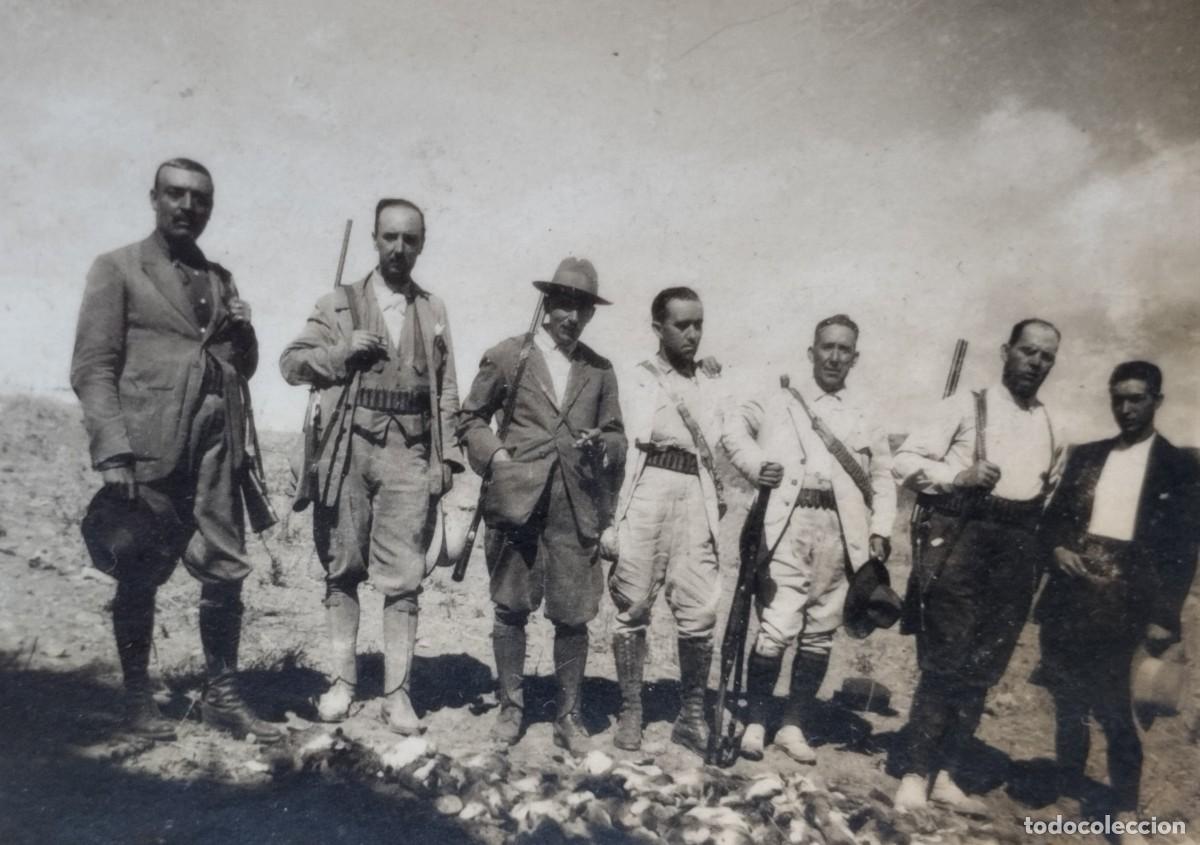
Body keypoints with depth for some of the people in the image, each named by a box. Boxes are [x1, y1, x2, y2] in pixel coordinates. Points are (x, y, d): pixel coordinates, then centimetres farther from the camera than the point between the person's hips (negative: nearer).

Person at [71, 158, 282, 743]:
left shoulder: (220, 279, 18)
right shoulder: (117, 270, 3)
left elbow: (243, 369, 22)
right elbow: (92, 368, -4)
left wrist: (242, 332, 0)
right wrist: (113, 453, -14)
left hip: (217, 451, 4)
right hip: (147, 450, -4)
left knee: (226, 573, 3)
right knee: (139, 579, 6)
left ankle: (222, 696, 15)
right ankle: (137, 699, 21)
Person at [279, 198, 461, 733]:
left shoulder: (434, 312, 13)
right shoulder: (339, 304, 9)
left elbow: (446, 392, 12)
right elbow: (291, 363, 6)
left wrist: (447, 456, 4)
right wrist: (342, 351, -10)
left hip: (409, 455, 0)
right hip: (349, 451, 0)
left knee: (403, 579, -2)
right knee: (343, 570, 7)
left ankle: (397, 693, 4)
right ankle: (342, 680, 18)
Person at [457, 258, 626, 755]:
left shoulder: (600, 370, 14)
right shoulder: (506, 356, 7)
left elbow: (616, 435, 20)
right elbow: (471, 419, 11)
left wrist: (603, 445, -3)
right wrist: (496, 458, -5)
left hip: (576, 507, 2)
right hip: (516, 500, -1)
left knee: (573, 616, 2)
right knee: (511, 610, 7)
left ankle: (568, 716, 16)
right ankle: (511, 706, 23)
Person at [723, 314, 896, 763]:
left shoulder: (866, 417, 16)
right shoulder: (779, 402, 13)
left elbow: (882, 477, 16)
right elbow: (735, 424, 12)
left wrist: (880, 529, 3)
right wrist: (755, 462, -6)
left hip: (841, 532, 3)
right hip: (788, 527, -2)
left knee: (820, 634, 7)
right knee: (777, 629, -9)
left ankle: (794, 726, 19)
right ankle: (755, 723, 7)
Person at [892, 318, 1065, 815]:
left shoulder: (1052, 430, 17)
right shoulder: (967, 406, 2)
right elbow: (905, 461, -5)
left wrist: (1047, 544, 13)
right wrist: (958, 476, -18)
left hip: (1017, 553, 5)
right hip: (960, 539, -5)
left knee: (982, 671, 6)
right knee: (944, 664, -5)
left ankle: (945, 776, 15)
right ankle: (915, 775, 5)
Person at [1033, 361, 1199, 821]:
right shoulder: (1085, 456, 12)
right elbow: (1053, 516, 16)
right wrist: (1058, 548, -6)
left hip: (1120, 610, -4)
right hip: (1068, 602, 4)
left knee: (1114, 712, -4)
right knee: (1068, 705, 12)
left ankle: (1125, 811, 11)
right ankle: (1067, 794, 26)